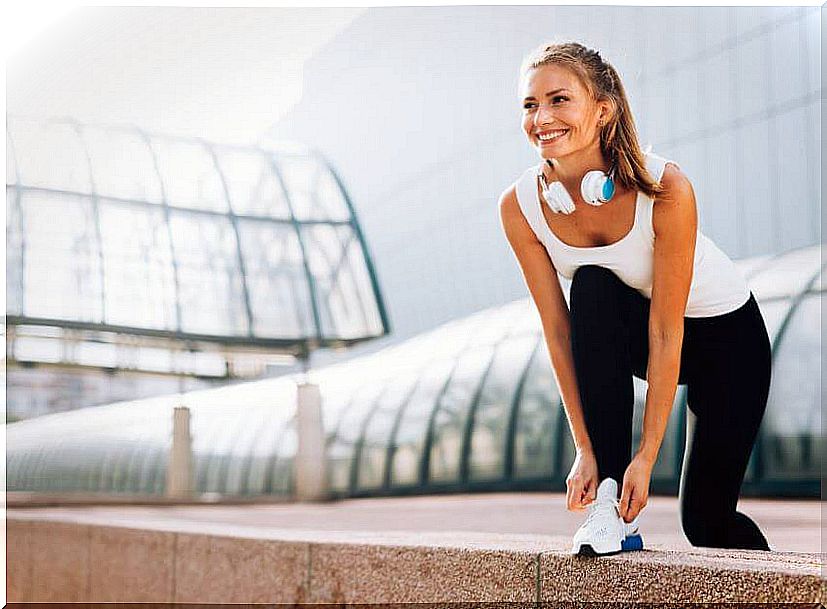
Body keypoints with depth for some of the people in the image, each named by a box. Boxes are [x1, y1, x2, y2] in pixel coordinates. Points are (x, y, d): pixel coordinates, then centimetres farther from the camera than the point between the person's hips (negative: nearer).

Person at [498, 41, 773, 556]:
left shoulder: (666, 188, -33)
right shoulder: (520, 206, -22)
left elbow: (666, 334, -31)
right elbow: (557, 329, -18)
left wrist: (646, 457, -29)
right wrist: (586, 450, -20)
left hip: (725, 330, -3)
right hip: (621, 331, 3)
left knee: (705, 520, -3)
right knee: (591, 289, -33)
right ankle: (611, 499, -25)